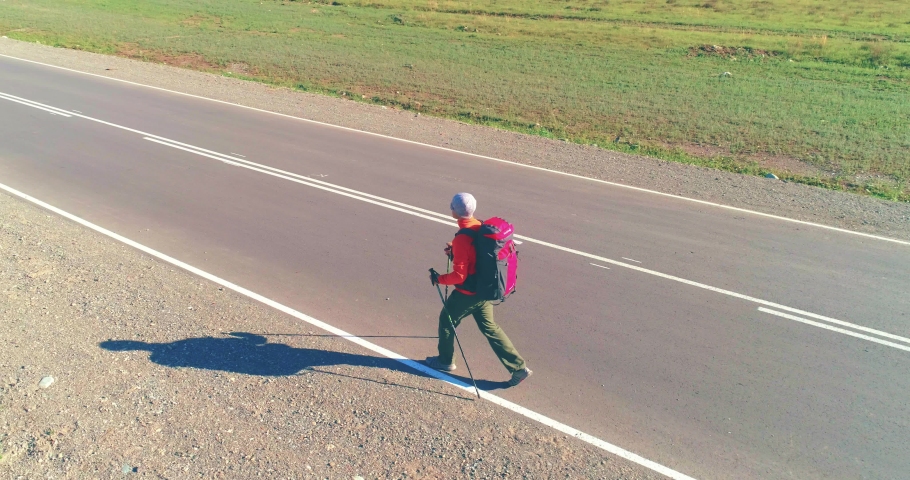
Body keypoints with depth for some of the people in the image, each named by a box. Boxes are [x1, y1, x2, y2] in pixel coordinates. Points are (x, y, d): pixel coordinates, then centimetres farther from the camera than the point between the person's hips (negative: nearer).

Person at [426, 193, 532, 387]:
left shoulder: (461, 239, -26)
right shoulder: (480, 227, -1)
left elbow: (459, 275, -24)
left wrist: (438, 279, -9)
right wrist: (454, 251, 13)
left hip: (467, 293, -8)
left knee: (446, 320, 17)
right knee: (489, 327, 18)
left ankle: (444, 361, 37)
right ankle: (518, 367, 17)